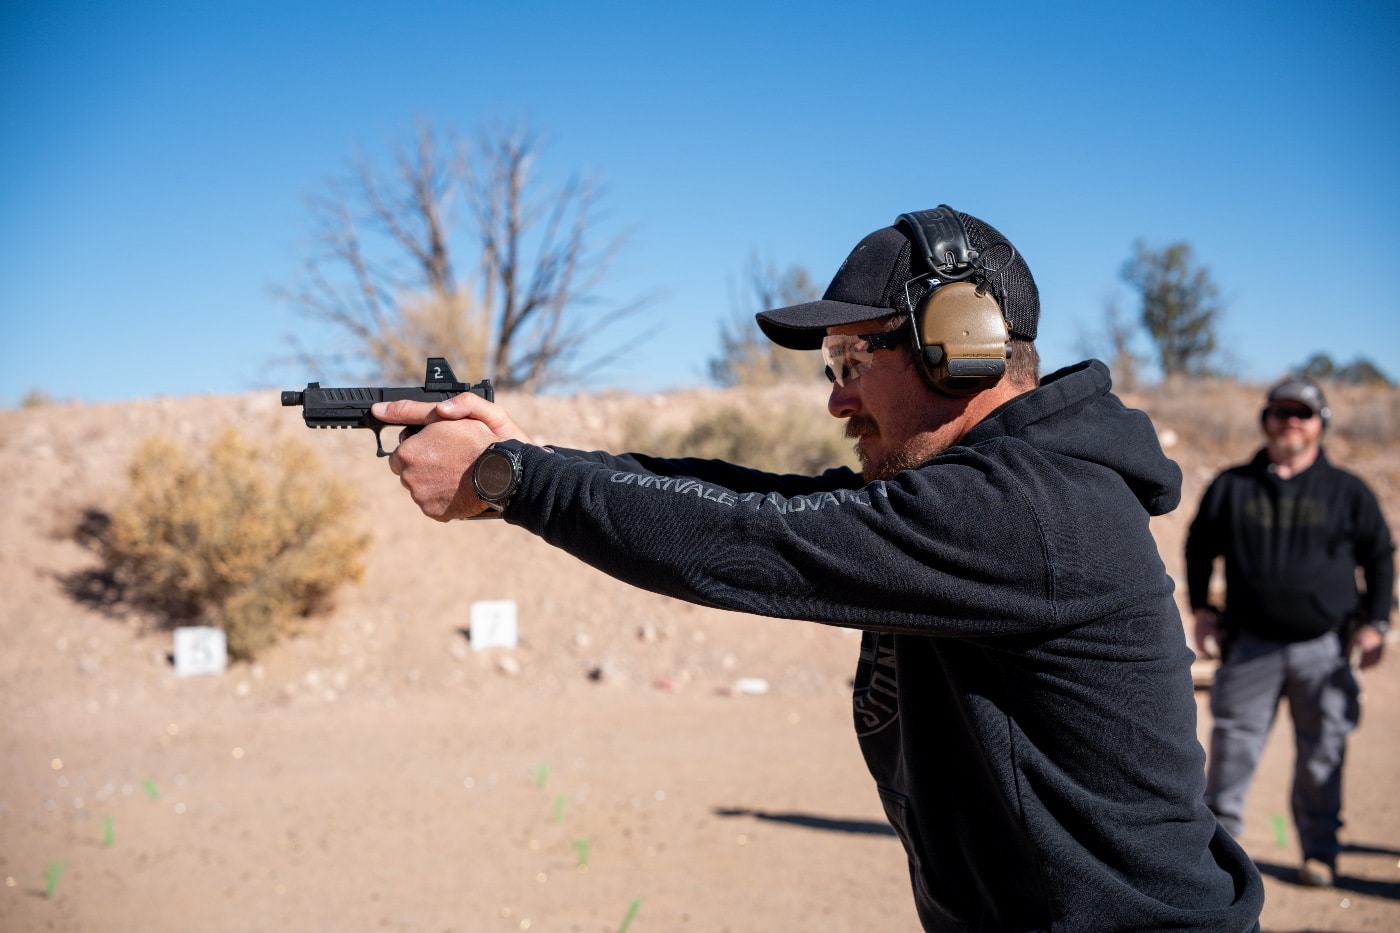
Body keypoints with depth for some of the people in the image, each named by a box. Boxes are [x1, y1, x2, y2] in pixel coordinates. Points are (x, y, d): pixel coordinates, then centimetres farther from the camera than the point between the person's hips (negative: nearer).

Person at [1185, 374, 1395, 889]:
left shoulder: (1346, 491, 6)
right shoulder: (1231, 487, 7)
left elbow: (1380, 556, 12)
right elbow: (1199, 546, 16)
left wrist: (1375, 622, 3)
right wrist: (1201, 608, 6)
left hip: (1324, 648, 0)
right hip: (1250, 646, 0)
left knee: (1323, 753, 5)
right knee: (1233, 745, 1)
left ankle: (1320, 851, 18)